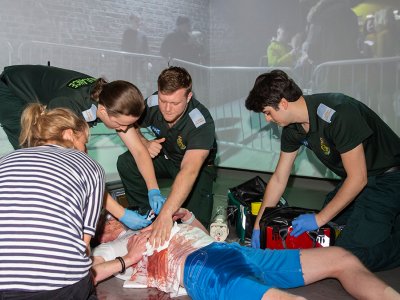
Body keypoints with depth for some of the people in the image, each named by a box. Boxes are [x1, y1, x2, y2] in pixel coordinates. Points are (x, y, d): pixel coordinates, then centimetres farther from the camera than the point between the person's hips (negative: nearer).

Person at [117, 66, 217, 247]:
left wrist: (165, 214, -61)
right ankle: (146, 214, -4)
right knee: (126, 162, -22)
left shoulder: (201, 123, -37)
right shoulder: (152, 104, -22)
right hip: (165, 157, 4)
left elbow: (189, 171, -50)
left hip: (199, 166, -4)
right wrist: (145, 144, -25)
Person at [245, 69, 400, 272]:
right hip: (355, 177, 9)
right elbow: (278, 179, 5)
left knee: (350, 254, -18)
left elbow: (358, 178, -24)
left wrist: (319, 219, -17)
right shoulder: (293, 128, -3)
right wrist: (258, 226, 6)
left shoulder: (337, 114, -30)